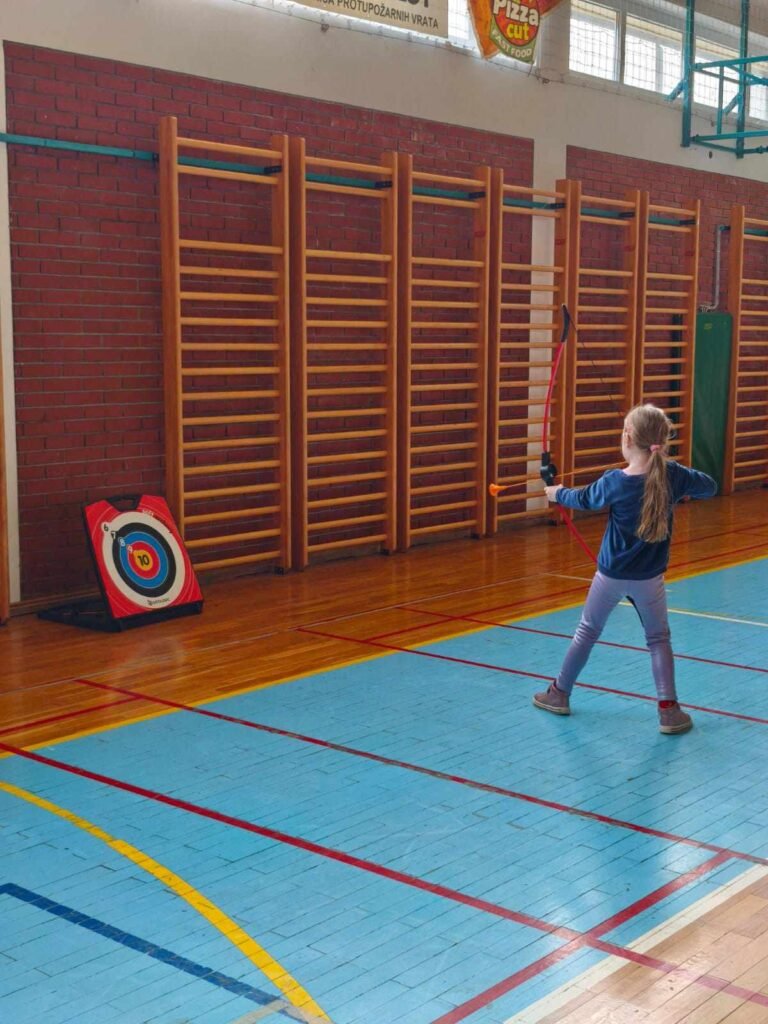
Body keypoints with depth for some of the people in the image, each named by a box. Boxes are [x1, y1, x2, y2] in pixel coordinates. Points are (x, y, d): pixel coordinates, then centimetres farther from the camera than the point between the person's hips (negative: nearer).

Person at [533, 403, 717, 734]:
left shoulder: (614, 482, -15)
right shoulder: (673, 476, -12)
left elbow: (584, 499, 4)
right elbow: (710, 486, 4)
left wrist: (557, 493, 24)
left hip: (611, 574, 0)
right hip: (649, 579, 1)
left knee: (587, 631, 15)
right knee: (658, 639, 12)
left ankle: (559, 693, 27)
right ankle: (669, 710, 4)